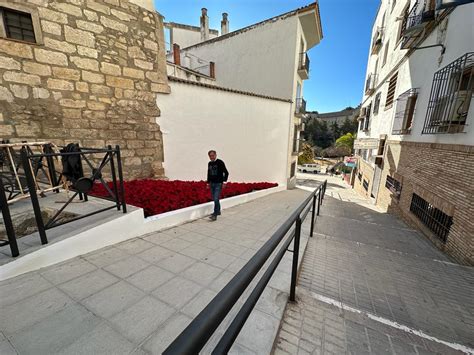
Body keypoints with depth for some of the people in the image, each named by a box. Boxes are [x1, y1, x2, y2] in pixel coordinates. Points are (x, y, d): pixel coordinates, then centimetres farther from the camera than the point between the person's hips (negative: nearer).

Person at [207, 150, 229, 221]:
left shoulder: (220, 162, -8)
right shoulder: (209, 163, 11)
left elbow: (226, 173, -8)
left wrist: (224, 181, -15)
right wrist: (208, 183, 19)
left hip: (218, 184, -6)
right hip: (212, 184, 6)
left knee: (216, 199, -12)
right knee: (214, 199, 13)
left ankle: (215, 215, -7)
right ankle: (218, 211, 30)